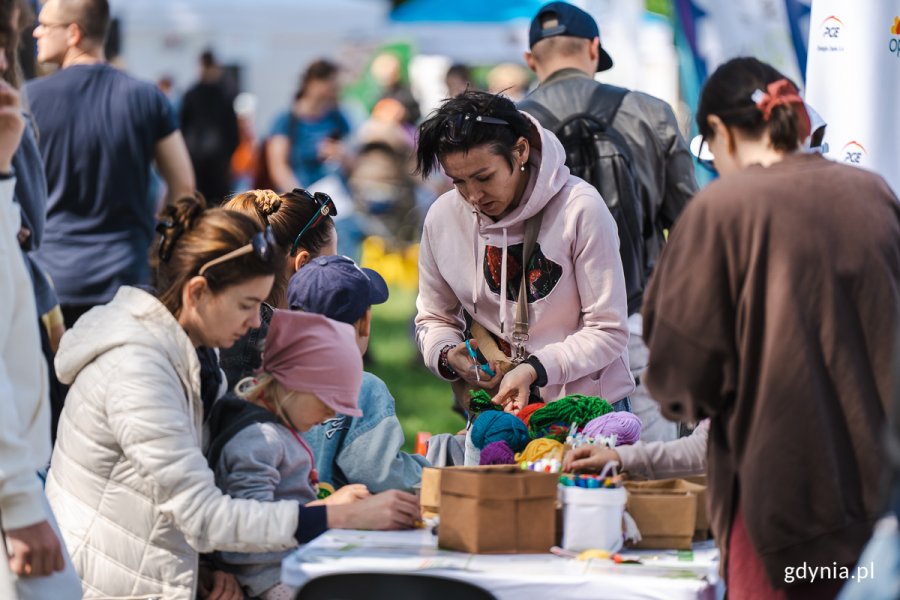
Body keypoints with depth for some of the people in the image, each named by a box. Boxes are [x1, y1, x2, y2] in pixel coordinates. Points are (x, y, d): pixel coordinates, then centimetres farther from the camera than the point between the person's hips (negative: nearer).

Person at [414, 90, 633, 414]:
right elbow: (434, 318, 14)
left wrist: (535, 370, -24)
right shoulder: (442, 218, -1)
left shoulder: (580, 209, -13)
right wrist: (447, 356, -9)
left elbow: (608, 331, -10)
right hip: (493, 410, 2)